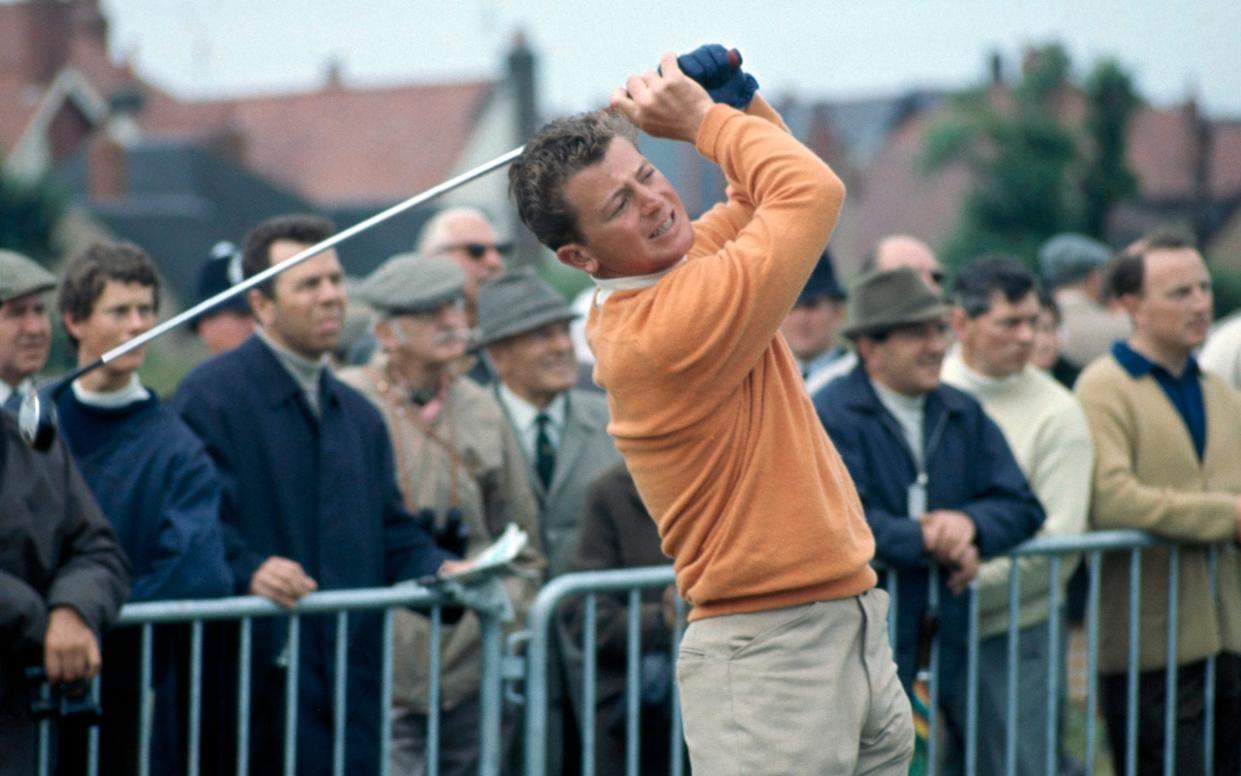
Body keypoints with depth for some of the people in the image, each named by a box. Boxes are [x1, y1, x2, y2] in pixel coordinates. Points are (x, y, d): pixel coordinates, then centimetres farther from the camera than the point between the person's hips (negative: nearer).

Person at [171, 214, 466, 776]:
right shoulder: (209, 396, -3)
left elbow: (391, 533, 22)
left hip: (350, 687, 7)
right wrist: (248, 571, -30)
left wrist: (440, 570, 2)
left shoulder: (359, 416, 23)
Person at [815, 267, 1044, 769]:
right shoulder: (832, 415, -7)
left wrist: (970, 523, -13)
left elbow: (1021, 506, 9)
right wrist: (933, 543, -14)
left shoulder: (963, 415, 14)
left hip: (950, 639, 6)